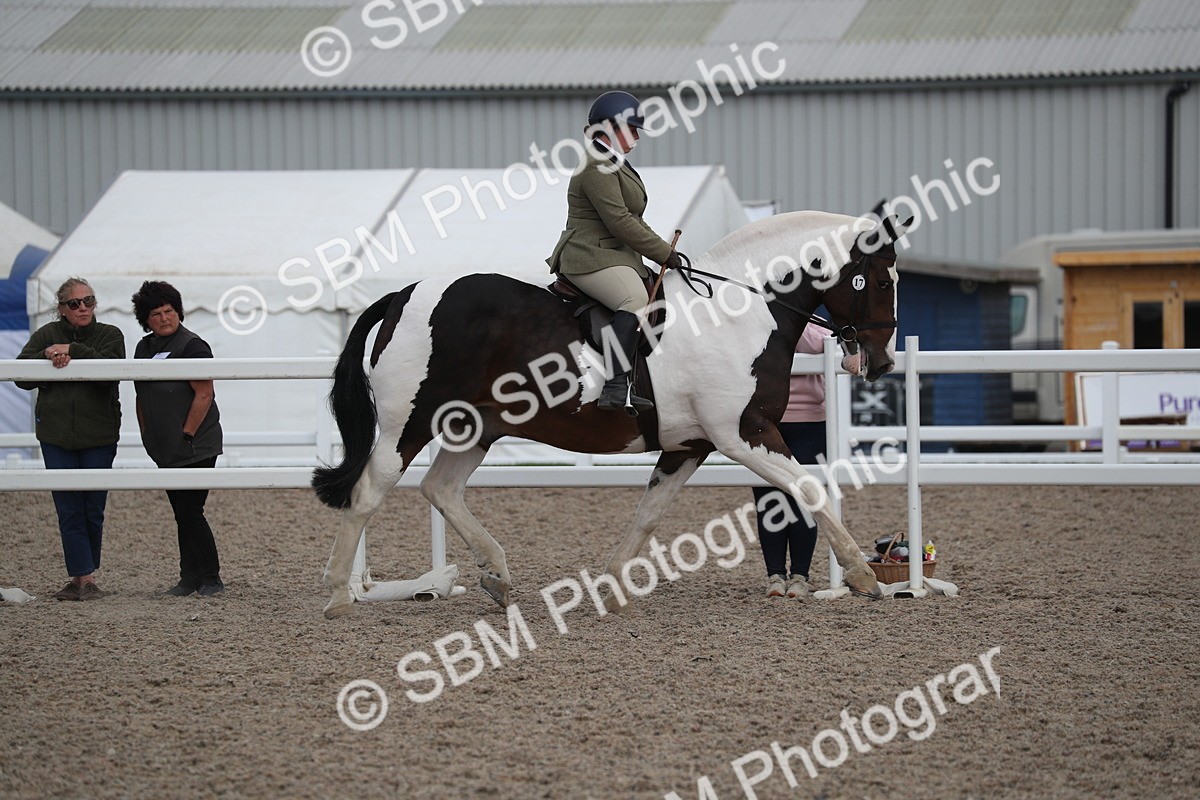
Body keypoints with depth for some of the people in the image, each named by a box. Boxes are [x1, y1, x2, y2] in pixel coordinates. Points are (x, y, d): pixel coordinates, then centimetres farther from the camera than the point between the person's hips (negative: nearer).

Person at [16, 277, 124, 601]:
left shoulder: (110, 335, 3)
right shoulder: (46, 336, 7)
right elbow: (21, 376, -2)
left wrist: (72, 351, -20)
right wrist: (48, 357, -17)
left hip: (99, 437, -1)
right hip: (56, 435, 1)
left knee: (93, 509, 2)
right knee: (68, 509, -4)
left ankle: (81, 576, 13)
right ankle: (84, 577, -3)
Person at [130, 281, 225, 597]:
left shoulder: (192, 346, -11)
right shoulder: (144, 348, 13)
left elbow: (204, 395, -17)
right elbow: (143, 398, 20)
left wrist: (186, 436, -17)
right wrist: (147, 436, 12)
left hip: (196, 448, -8)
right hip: (166, 451, 8)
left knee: (190, 512, -9)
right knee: (182, 514, 11)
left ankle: (210, 580, -2)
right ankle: (190, 578, 16)